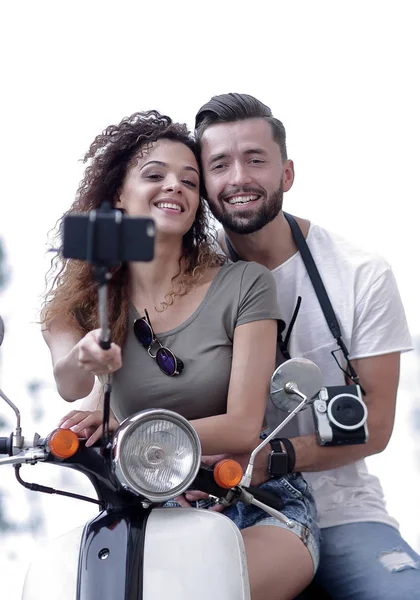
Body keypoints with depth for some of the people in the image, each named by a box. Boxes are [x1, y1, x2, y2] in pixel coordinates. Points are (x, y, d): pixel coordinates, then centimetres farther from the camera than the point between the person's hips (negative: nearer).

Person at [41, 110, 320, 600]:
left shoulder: (244, 285, -2)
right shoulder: (89, 299, 5)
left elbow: (243, 427, -9)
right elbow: (67, 385, -17)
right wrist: (85, 359, -43)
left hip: (259, 506, -2)